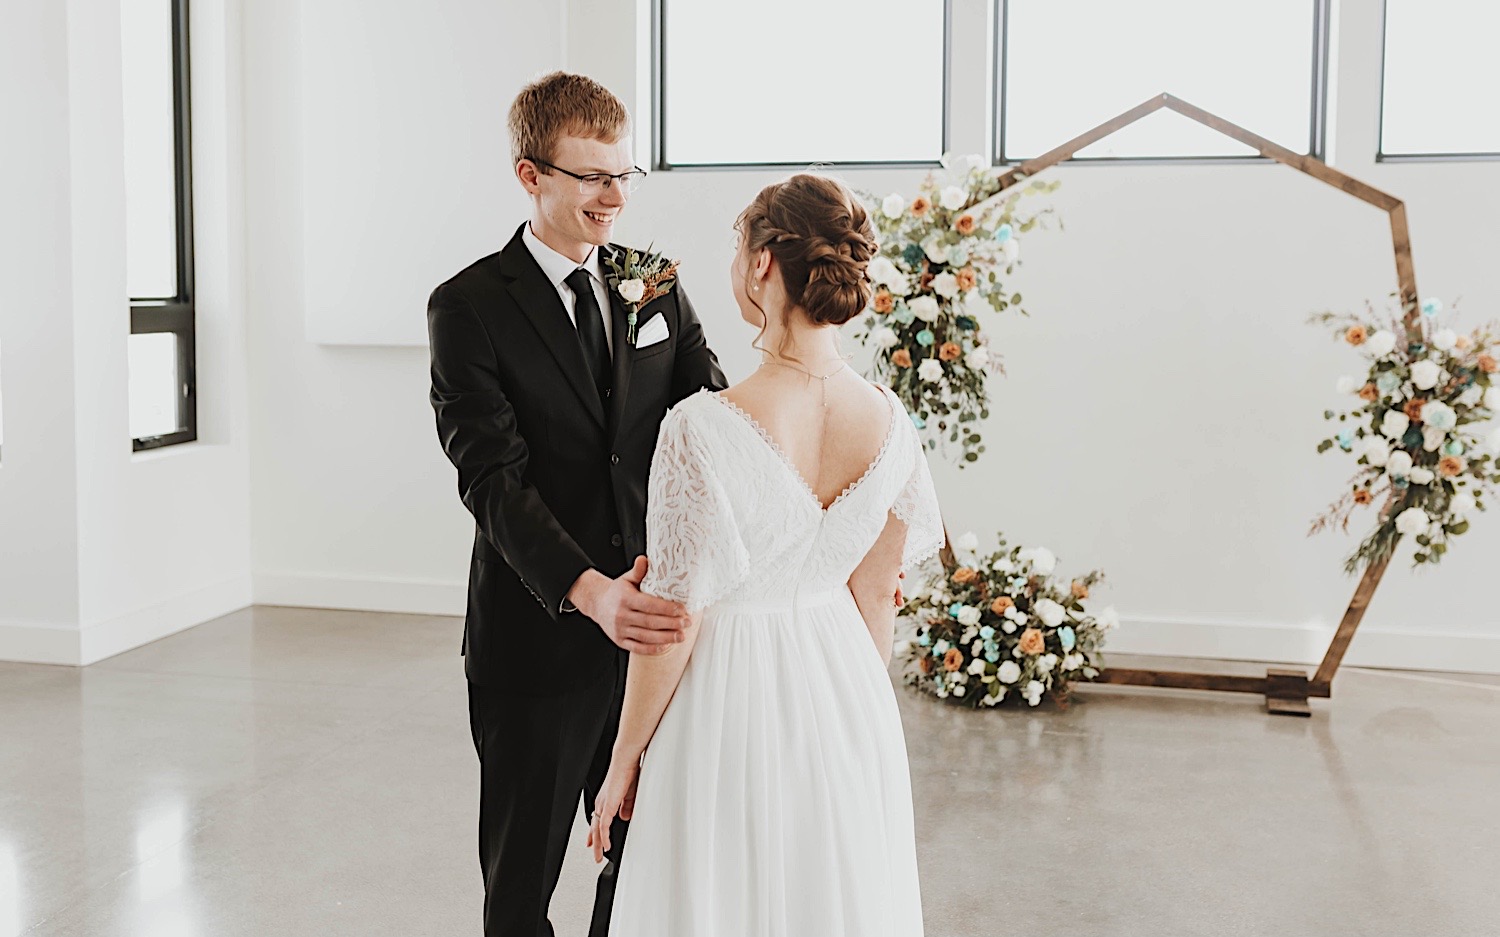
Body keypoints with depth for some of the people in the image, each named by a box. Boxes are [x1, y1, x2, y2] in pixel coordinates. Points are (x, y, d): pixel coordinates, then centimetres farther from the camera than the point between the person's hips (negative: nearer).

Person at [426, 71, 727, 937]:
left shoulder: (657, 289, 7)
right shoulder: (470, 307, -8)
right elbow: (495, 480, -18)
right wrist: (590, 592, -34)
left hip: (654, 626, 4)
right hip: (539, 637, -4)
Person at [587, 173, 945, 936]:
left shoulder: (703, 430, -24)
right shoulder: (888, 422, -8)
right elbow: (876, 598, 3)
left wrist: (625, 760, -3)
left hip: (733, 708, -5)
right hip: (847, 711, 5)